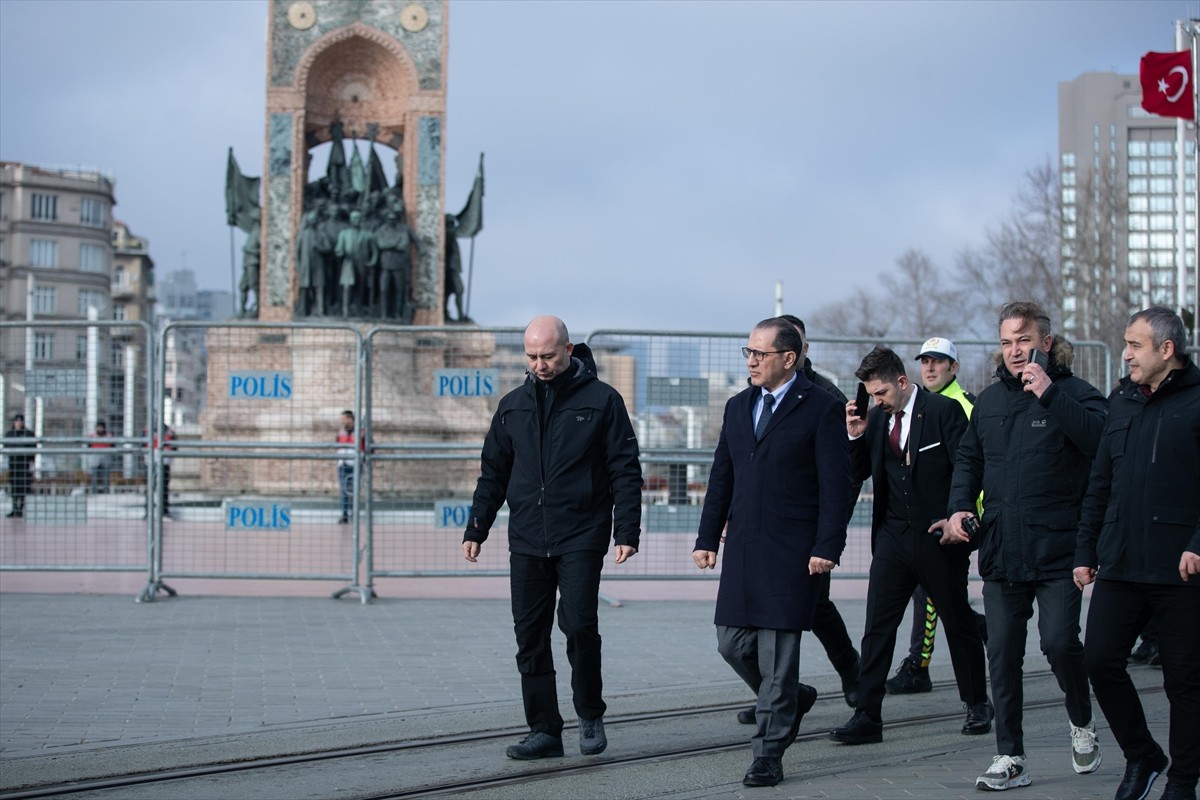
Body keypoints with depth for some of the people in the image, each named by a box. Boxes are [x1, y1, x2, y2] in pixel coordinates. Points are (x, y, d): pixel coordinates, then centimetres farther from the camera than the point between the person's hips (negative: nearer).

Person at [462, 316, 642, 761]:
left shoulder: (601, 400, 0)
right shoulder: (513, 406, 12)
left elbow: (625, 471, -2)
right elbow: (492, 473, 18)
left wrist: (627, 532, -10)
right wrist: (476, 529, 11)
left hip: (581, 536, -4)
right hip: (526, 540, 5)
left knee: (579, 624, -13)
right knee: (530, 637, 3)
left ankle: (590, 715, 9)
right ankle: (544, 732, 11)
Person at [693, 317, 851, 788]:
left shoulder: (821, 409, -5)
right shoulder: (738, 407, 13)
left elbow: (836, 485, -9)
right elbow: (721, 478, 16)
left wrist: (827, 548, -15)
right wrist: (707, 538, 10)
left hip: (792, 551, -6)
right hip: (742, 548, 6)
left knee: (777, 651, -4)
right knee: (732, 644, 6)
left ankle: (768, 754, 4)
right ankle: (792, 699, 32)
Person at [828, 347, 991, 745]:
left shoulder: (943, 410, -9)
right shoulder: (876, 417, 7)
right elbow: (858, 472, 10)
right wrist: (856, 435, -6)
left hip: (938, 535, -4)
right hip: (893, 536, 4)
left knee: (959, 623, 10)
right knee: (877, 626, -3)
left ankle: (977, 705, 27)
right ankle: (867, 716, -1)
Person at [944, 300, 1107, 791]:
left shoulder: (1074, 393, -3)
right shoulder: (990, 400, 14)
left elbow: (1099, 438, -22)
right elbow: (968, 459, 24)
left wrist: (1048, 394, -24)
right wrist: (960, 505, 7)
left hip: (1058, 549, -5)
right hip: (1001, 549, 5)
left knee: (1059, 641, -12)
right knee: (1002, 654, 4)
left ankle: (1082, 722, 18)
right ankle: (1010, 759, 12)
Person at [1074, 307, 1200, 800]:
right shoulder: (1122, 400, 14)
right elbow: (1100, 482, 18)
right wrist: (1085, 551, 15)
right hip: (1119, 564, 5)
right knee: (1099, 660, -1)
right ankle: (1141, 756, 20)